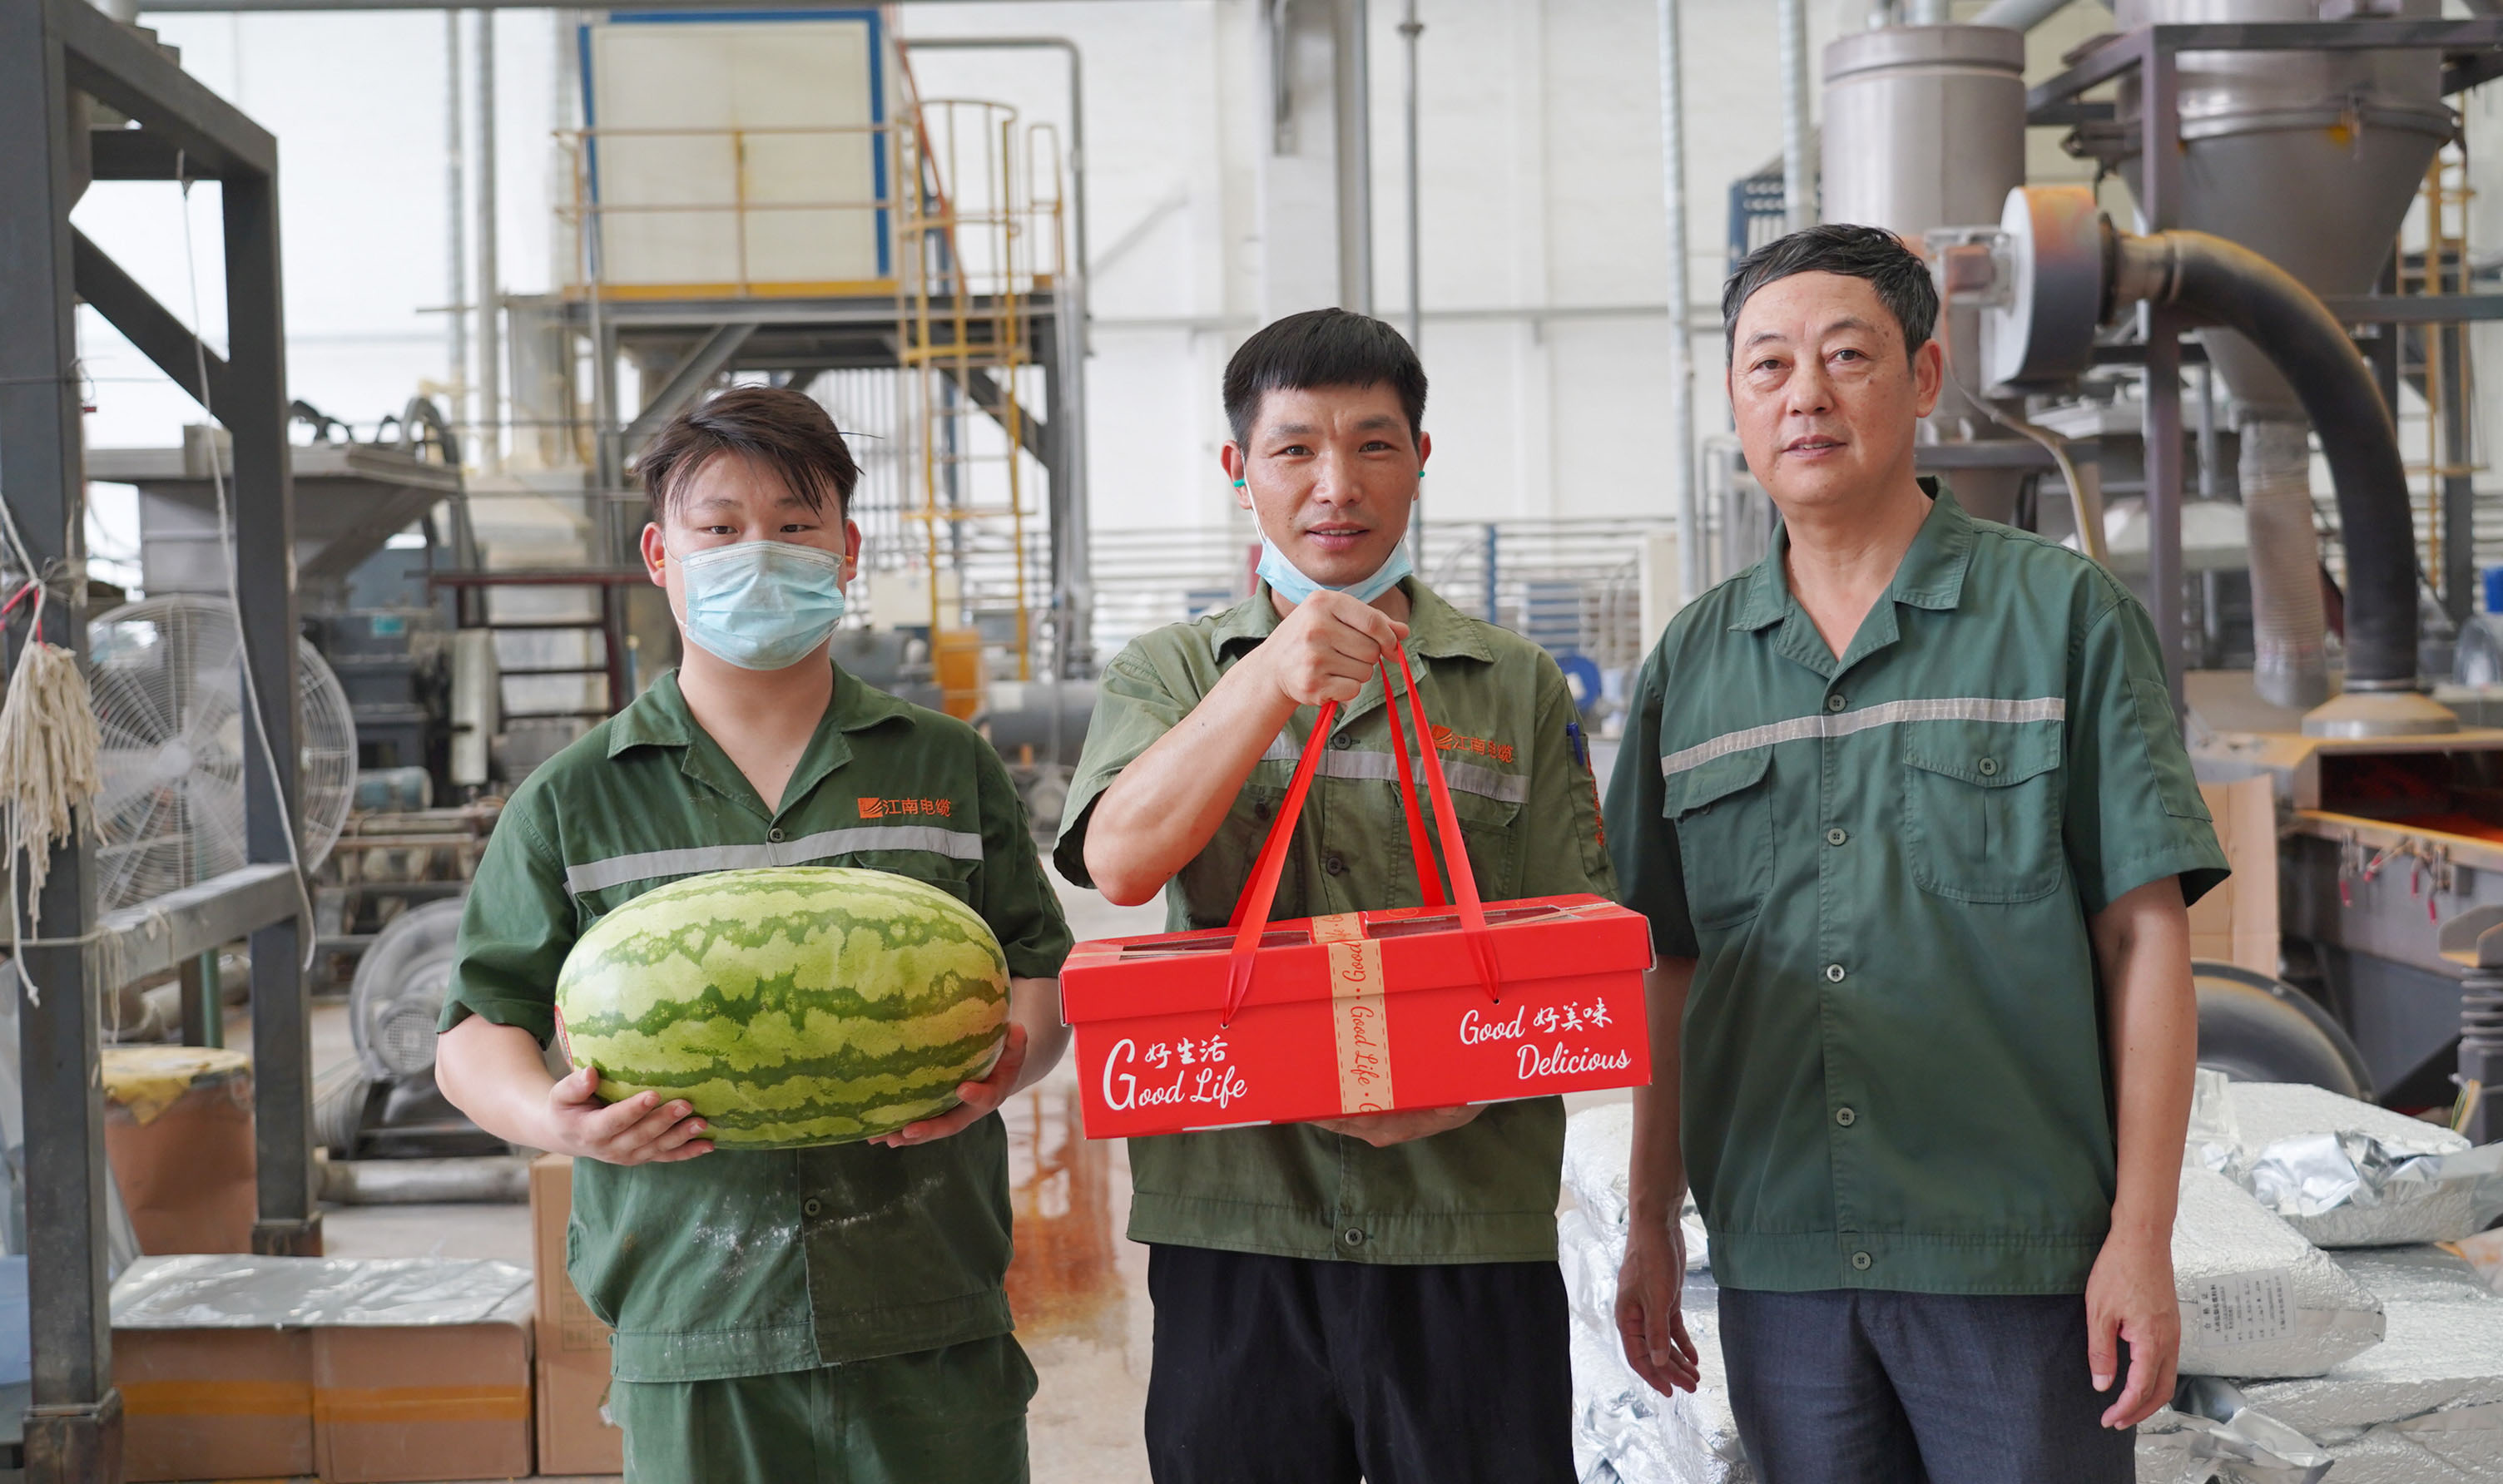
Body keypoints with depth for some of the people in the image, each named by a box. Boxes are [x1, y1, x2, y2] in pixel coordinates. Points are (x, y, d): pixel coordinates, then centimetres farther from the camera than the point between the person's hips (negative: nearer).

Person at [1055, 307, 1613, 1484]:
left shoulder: (1518, 688, 9)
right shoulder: (1165, 675, 10)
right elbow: (1122, 860, -9)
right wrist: (1272, 680, -21)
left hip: (1470, 1226, 0)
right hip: (1232, 1223, 0)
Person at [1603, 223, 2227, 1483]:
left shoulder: (2066, 615, -1)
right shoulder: (1691, 665, 9)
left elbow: (2145, 935, -3)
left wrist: (2142, 1238, -8)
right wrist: (1650, 1222, 11)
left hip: (2019, 1263, -3)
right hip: (1778, 1268, 3)